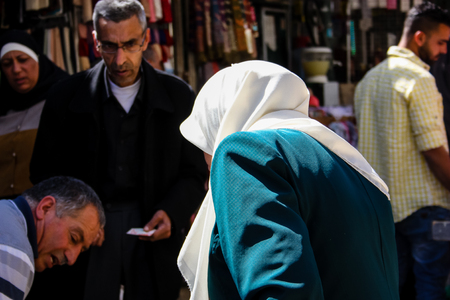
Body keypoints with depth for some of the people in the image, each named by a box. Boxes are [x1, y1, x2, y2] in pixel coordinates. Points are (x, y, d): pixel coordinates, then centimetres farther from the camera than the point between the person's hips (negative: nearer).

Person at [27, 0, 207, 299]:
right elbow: (44, 173, 6)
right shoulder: (66, 97, 0)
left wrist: (171, 212, -14)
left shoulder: (178, 95, 0)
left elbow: (194, 174, 5)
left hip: (152, 230, 1)